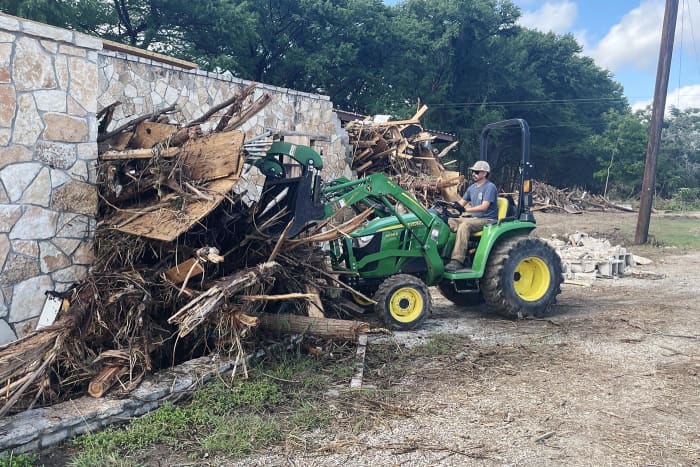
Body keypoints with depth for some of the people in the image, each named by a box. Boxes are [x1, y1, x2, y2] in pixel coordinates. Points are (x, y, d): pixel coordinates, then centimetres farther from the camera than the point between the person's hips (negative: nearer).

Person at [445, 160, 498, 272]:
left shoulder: (490, 187, -10)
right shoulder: (472, 187, 16)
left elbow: (484, 207, -22)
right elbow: (462, 202, 18)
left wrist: (466, 209, -32)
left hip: (487, 220, -8)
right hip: (474, 218, 8)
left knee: (464, 225, -35)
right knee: (450, 222, -14)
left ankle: (457, 261, -39)